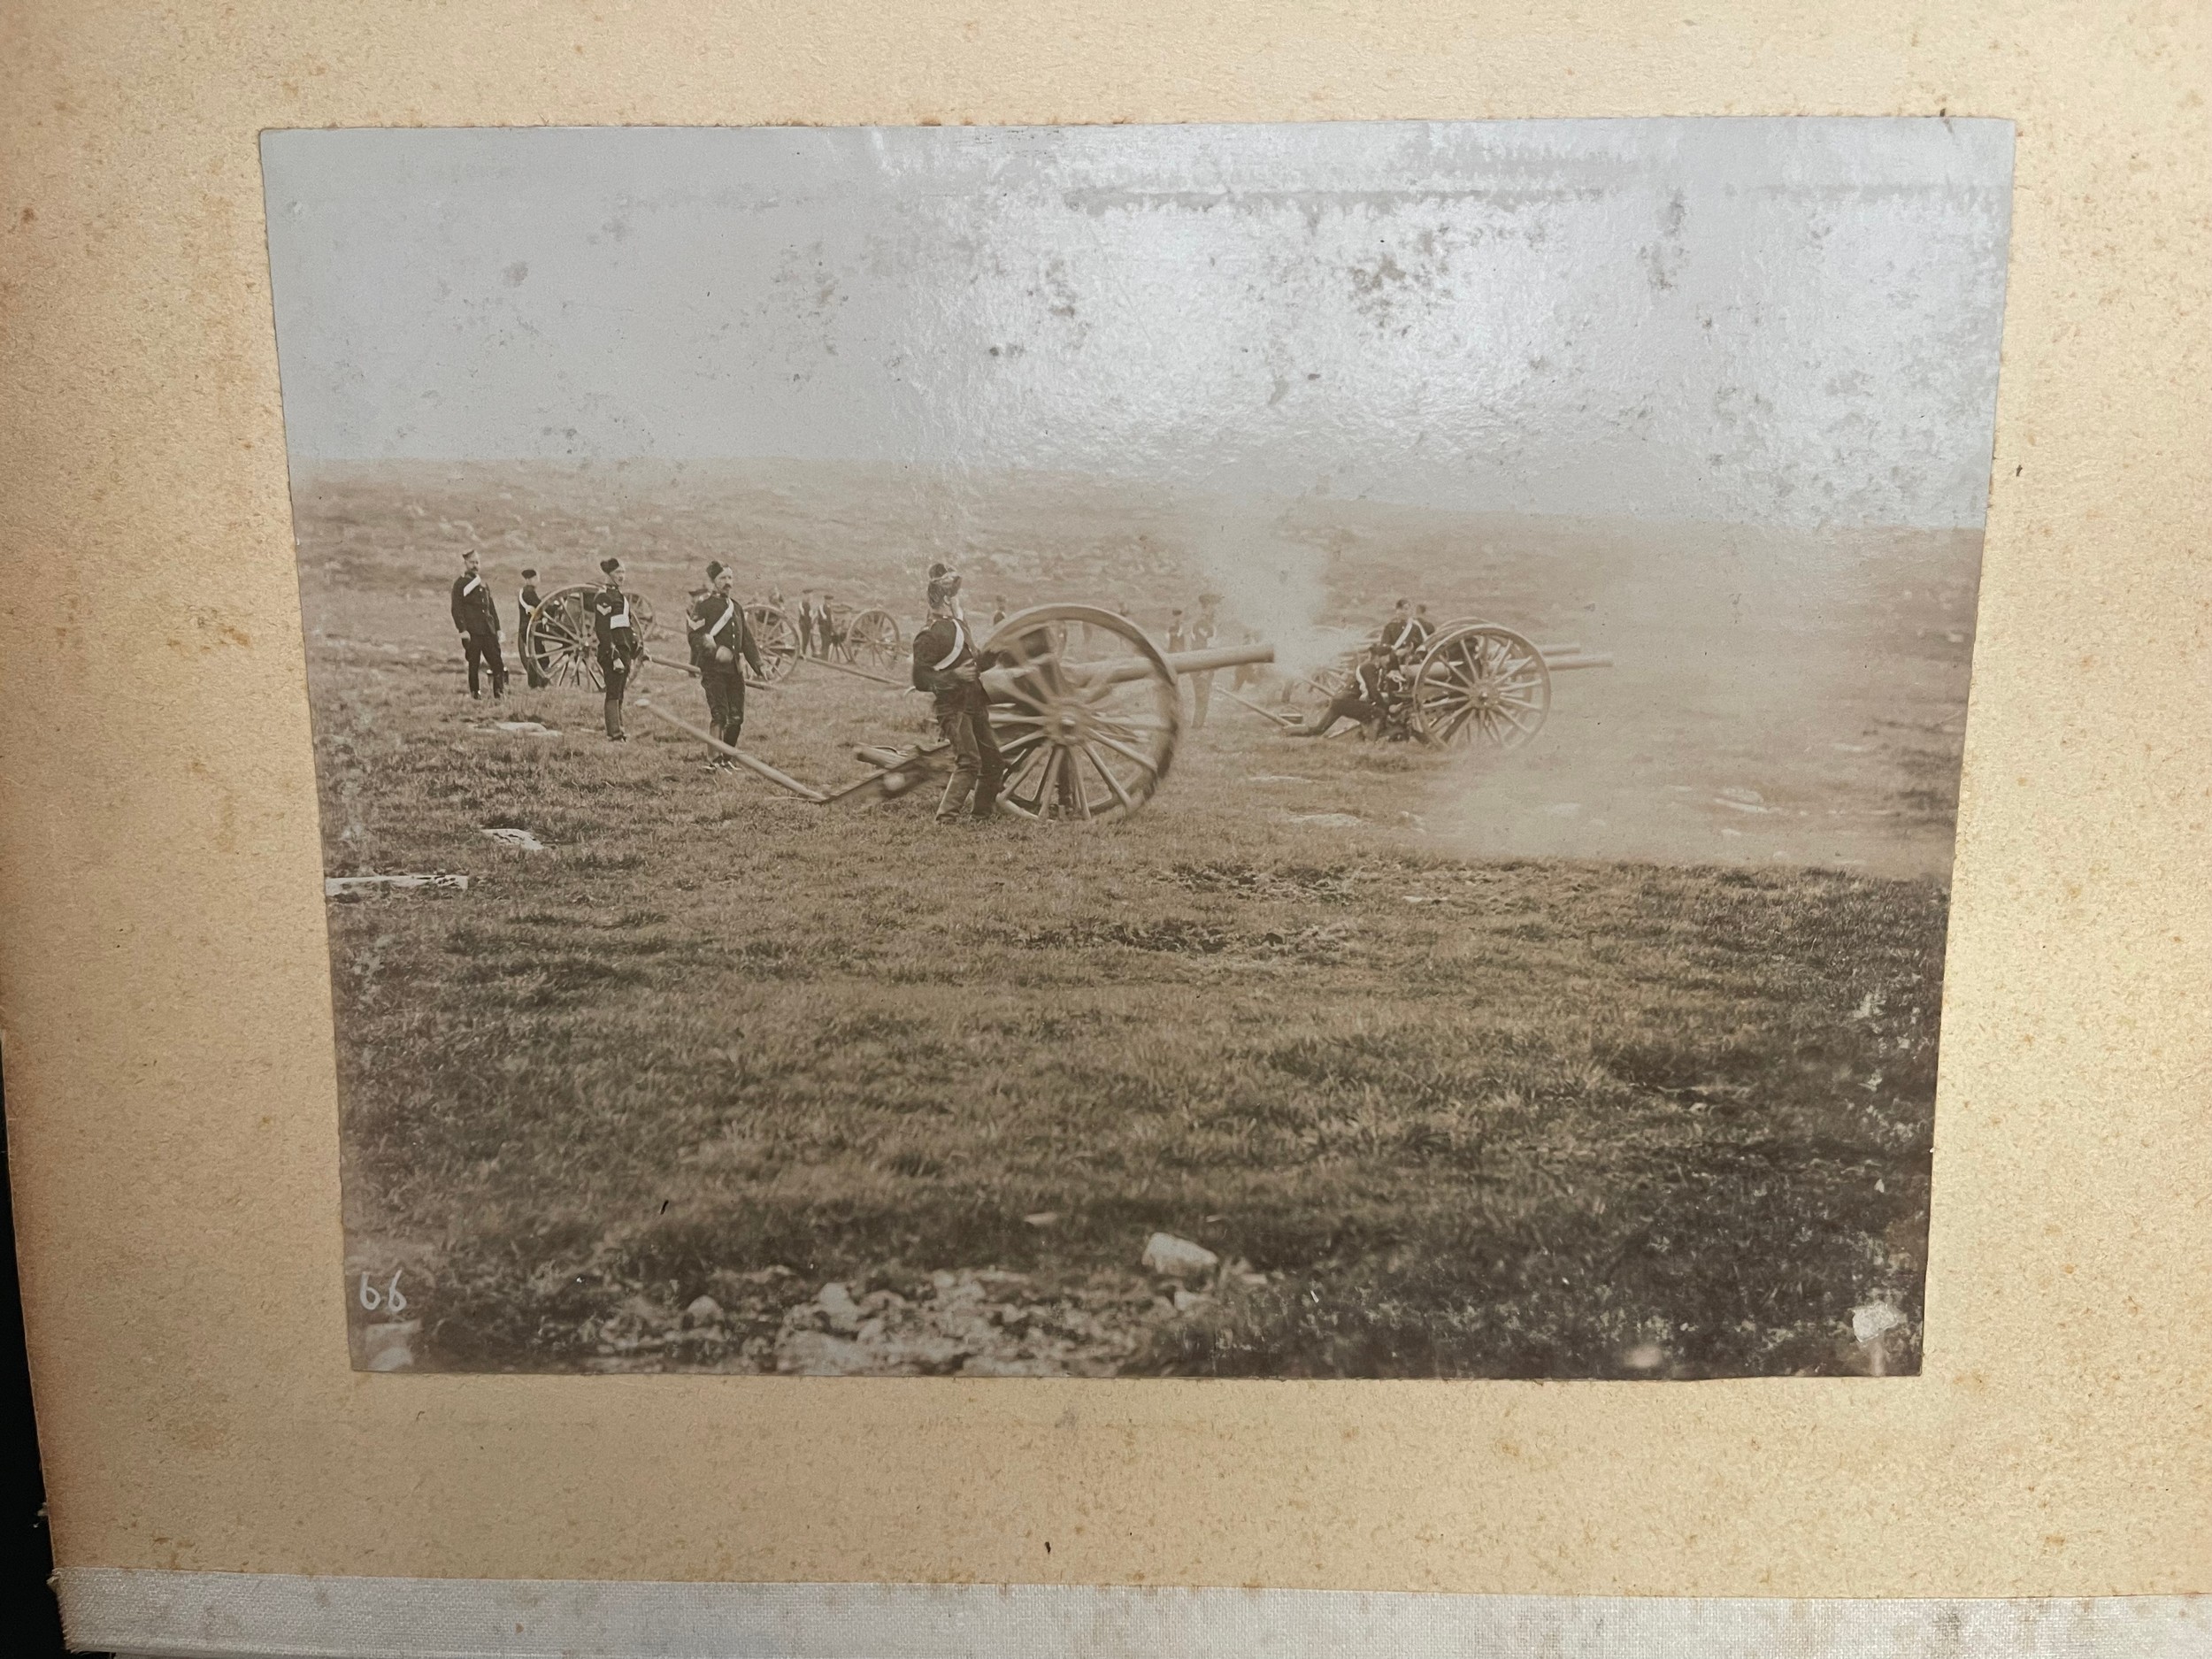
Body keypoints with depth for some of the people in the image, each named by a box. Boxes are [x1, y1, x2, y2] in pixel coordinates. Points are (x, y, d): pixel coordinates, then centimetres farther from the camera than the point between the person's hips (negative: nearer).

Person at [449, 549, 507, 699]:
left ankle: (499, 695, -2)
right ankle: (475, 695, 5)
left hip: (488, 630, 5)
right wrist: (463, 630, -16)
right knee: (473, 665, -1)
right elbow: (457, 609, -7)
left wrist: (497, 628, 16)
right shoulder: (460, 584, 1)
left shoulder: (483, 583, 20)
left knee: (497, 663, -3)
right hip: (472, 632, -5)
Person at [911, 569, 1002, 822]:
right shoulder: (929, 635, -14)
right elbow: (921, 680, -18)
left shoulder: (959, 625, 15)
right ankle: (945, 818, -21)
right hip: (953, 708, -9)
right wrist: (955, 675, -25)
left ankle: (983, 809, 28)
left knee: (994, 760, 13)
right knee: (969, 761, -21)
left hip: (975, 705, 9)